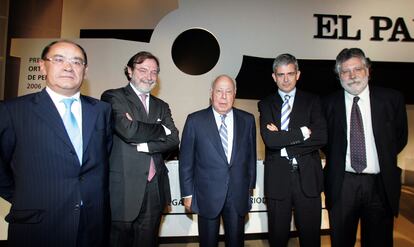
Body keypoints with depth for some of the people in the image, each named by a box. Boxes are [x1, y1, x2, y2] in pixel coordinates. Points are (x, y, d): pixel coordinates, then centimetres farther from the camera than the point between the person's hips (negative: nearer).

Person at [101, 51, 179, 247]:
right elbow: (128, 130, -19)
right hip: (123, 189, -4)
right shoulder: (112, 97, -2)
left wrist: (142, 145, -12)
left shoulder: (161, 106, 15)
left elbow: (173, 141, 2)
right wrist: (161, 129, -4)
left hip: (155, 190, 5)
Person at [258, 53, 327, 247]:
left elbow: (321, 137, -10)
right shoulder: (266, 104, 3)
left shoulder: (312, 101, 4)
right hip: (277, 178, 0)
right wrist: (303, 132, -12)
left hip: (307, 177, 0)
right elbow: (269, 139, -13)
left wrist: (283, 141, -14)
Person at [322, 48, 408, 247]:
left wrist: (384, 160, 5)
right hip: (342, 185, 0)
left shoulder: (392, 99, 0)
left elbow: (400, 137, 10)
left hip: (381, 185, 1)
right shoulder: (329, 103, -1)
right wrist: (337, 159, -1)